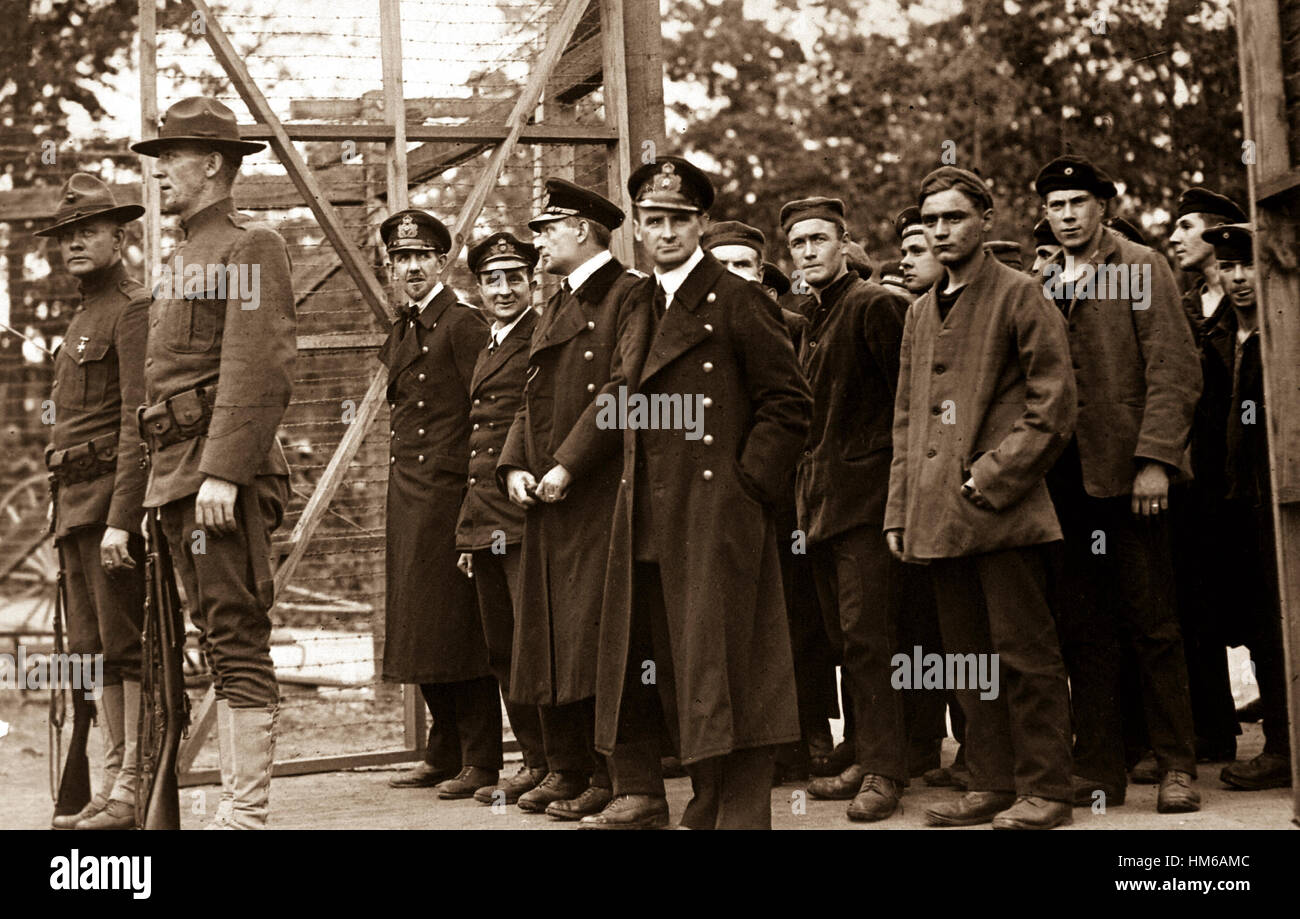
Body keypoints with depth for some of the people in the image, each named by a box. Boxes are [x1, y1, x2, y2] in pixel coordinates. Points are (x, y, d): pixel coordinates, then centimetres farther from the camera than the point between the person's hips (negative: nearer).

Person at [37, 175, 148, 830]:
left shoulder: (134, 309, -8)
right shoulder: (83, 318, 21)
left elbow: (139, 423, -16)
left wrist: (120, 521, -22)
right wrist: (69, 513, 16)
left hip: (114, 498, -9)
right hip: (74, 505, 9)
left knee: (127, 647, -7)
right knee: (95, 651, 8)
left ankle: (133, 792, -6)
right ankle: (113, 782, 12)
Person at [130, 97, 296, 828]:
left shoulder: (249, 246, -7)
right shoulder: (186, 257, 21)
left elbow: (259, 370, -17)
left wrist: (223, 473, -23)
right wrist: (169, 483, 15)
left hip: (221, 477, -9)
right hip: (179, 476, 9)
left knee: (238, 643, -9)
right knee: (223, 646, 11)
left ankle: (247, 813, -9)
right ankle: (237, 800, 15)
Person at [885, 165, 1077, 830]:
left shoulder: (1020, 296, -1)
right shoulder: (920, 313, 19)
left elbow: (1053, 407, -6)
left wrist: (989, 480, -12)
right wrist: (900, 510, 13)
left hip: (1004, 511, -6)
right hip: (938, 518, 7)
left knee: (1024, 655, -4)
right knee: (969, 658, 9)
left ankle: (1043, 791, 2)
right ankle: (991, 785, 16)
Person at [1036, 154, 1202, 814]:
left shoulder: (1141, 269, 1)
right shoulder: (1040, 283, 14)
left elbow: (1173, 370, -6)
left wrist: (1154, 460, -15)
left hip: (1127, 473, -4)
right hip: (1063, 480, 4)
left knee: (1151, 625, -1)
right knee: (1083, 631, 6)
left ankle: (1176, 767, 6)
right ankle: (1100, 769, 12)